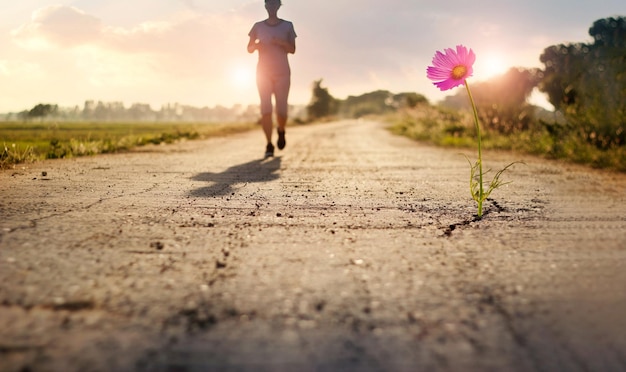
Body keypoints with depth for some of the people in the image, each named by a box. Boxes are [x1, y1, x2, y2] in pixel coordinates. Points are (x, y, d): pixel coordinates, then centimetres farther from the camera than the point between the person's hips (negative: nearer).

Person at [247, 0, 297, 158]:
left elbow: (293, 49, 2)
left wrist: (281, 42, -18)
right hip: (263, 72, 1)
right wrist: (257, 45, -13)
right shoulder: (258, 26, 10)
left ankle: (281, 130, 28)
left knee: (281, 110, -5)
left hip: (282, 73, 0)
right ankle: (269, 145, -6)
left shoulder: (287, 26, 7)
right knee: (265, 109, -10)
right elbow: (249, 48, 10)